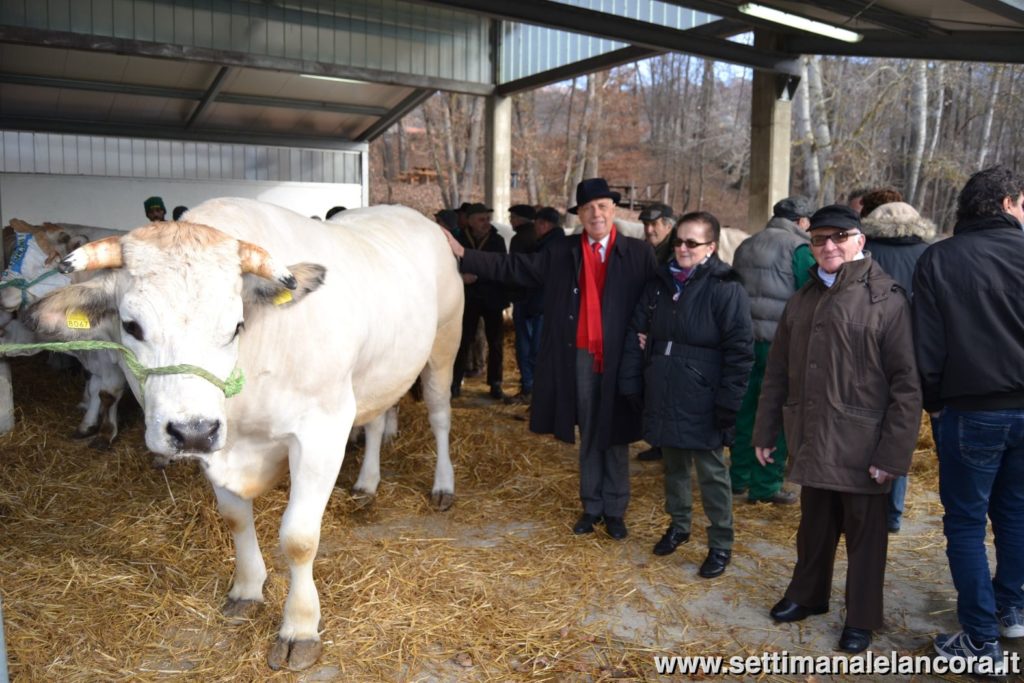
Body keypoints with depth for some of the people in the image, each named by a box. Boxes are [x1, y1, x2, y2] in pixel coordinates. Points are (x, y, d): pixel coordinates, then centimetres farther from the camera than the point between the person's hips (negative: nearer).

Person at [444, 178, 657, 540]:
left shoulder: (639, 254, -2)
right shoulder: (561, 253, 5)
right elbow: (512, 268, 4)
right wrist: (462, 253, -1)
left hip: (620, 360, -2)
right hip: (581, 359, 2)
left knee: (616, 436, 9)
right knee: (588, 436, 13)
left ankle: (615, 510, 23)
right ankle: (591, 506, 27)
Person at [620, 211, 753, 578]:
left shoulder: (726, 289, -11)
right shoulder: (659, 283, 7)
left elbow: (740, 352, -13)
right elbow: (637, 336, 10)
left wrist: (727, 405, -16)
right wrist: (631, 383, 4)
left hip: (701, 403, -5)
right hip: (663, 396, 6)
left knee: (711, 472, 5)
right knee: (673, 466, 19)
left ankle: (721, 545, 19)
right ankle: (678, 525, 38)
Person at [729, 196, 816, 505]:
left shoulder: (745, 247, 13)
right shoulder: (798, 249, -8)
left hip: (746, 339, 7)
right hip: (781, 343, -6)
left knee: (745, 410, 14)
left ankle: (739, 477, 24)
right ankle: (766, 485, 7)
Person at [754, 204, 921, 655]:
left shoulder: (886, 299, -9)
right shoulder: (802, 300, 8)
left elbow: (907, 383, -12)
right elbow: (778, 372, 11)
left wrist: (893, 452, -15)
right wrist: (765, 432, 10)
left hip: (861, 446, -5)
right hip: (811, 441, 5)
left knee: (864, 534, 10)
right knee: (814, 526, 20)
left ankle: (861, 619, 27)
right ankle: (807, 595, 39)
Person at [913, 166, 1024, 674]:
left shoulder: (938, 259, -6)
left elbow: (927, 343, -7)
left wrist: (932, 402, 6)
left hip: (971, 409, -3)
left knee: (965, 522, 6)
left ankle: (981, 639, 10)